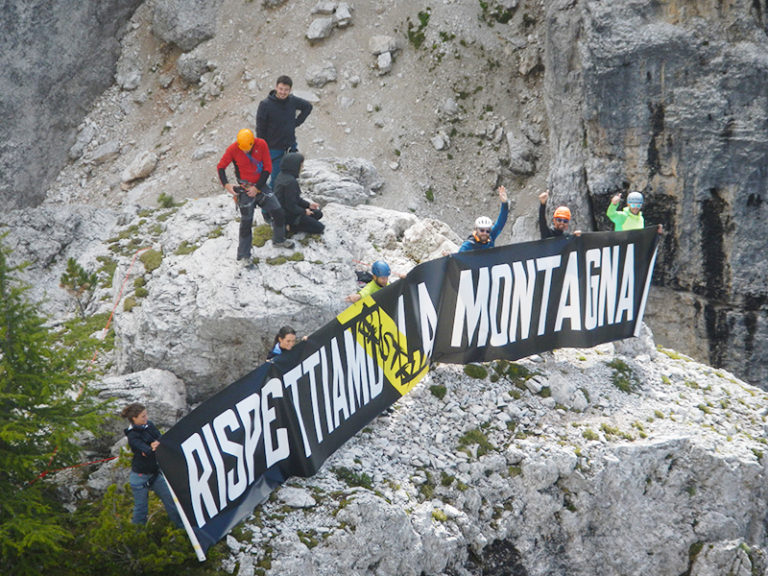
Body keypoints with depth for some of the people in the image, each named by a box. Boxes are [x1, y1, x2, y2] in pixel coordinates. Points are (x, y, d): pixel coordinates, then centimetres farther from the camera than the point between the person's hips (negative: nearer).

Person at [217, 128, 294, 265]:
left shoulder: (261, 145, -12)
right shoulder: (232, 150, -16)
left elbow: (267, 168, -6)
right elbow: (221, 167, -2)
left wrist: (257, 187, -10)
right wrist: (226, 184, -17)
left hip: (260, 186, 3)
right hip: (245, 190, -3)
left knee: (279, 213, 5)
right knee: (246, 222, -1)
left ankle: (279, 239, 33)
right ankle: (243, 256, 11)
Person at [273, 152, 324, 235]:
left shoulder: (282, 175, 4)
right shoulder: (290, 181, -28)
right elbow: (291, 205, -26)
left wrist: (308, 204, 11)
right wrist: (304, 211, -10)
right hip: (288, 215, -10)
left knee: (318, 214, 18)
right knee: (319, 228, -5)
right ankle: (292, 227, -6)